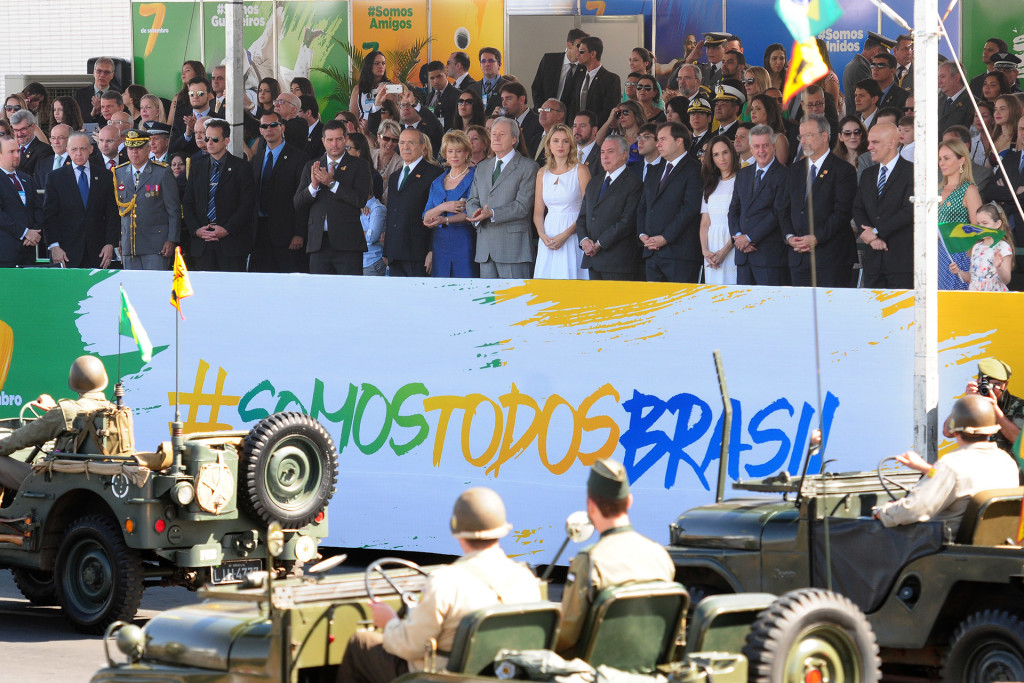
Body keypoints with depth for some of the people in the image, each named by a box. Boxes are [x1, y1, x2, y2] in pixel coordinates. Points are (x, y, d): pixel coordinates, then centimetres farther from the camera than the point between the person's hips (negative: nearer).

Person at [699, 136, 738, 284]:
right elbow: (705, 223, 13)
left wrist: (725, 250, -15)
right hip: (712, 250, 5)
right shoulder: (711, 186, 17)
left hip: (732, 246, -5)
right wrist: (705, 250, -3)